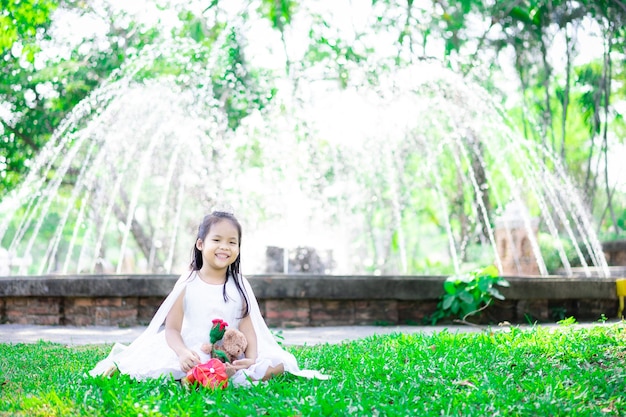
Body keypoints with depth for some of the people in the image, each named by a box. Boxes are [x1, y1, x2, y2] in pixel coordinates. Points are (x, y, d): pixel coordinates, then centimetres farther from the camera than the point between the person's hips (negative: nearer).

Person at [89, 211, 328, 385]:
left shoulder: (238, 286, 8)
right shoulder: (188, 284, 2)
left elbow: (247, 329, 1)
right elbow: (172, 328, -3)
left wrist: (251, 358, -20)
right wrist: (182, 353, -26)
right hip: (192, 356, -3)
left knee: (279, 364, -19)